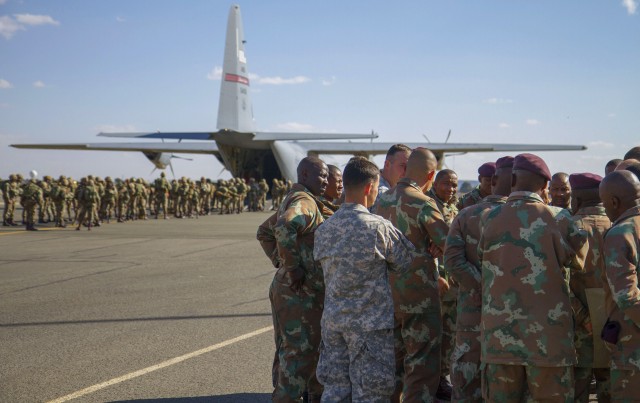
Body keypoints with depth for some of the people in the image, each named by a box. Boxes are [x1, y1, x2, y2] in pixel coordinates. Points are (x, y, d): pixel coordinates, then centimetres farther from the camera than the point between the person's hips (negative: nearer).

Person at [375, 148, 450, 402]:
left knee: (393, 359, 18)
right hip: (419, 296, -7)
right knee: (422, 365, -2)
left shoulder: (383, 200, 8)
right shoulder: (423, 203, -16)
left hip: (387, 292, 7)